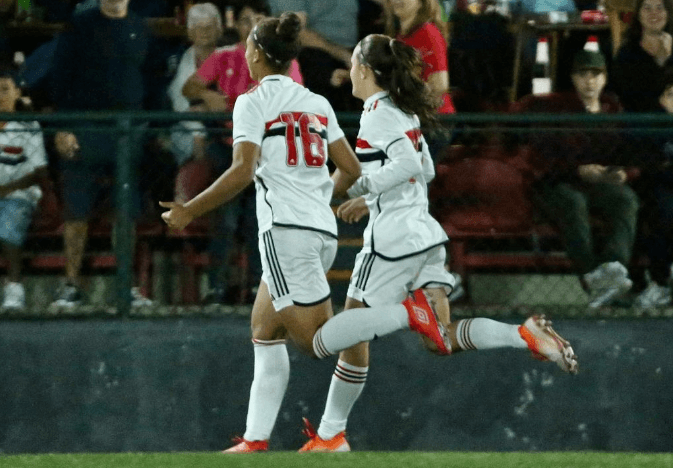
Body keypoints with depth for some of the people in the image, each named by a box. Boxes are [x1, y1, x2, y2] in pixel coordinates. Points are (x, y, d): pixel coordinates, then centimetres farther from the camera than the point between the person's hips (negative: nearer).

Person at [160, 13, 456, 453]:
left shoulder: (252, 103, -4)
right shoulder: (317, 104, 15)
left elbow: (243, 171, -15)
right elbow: (351, 170, 15)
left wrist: (191, 210, -6)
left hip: (285, 230, -8)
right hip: (323, 231, 8)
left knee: (317, 340, -9)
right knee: (265, 331, 15)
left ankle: (406, 313, -27)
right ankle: (256, 440, 10)